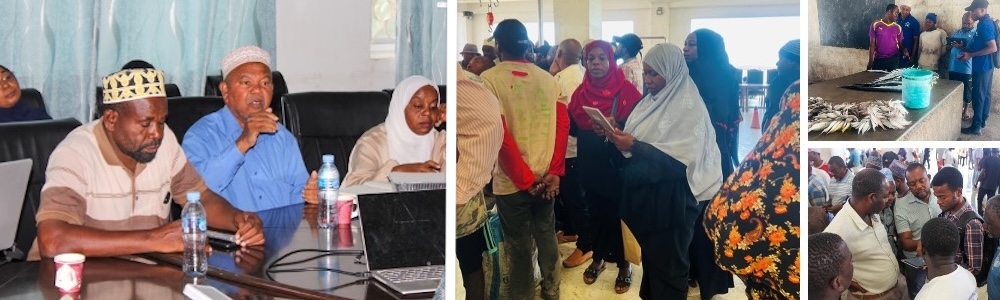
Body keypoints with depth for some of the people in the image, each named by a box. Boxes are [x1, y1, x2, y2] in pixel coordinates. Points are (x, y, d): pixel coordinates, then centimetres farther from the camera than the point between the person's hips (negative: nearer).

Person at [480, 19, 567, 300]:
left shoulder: (489, 79, -12)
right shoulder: (548, 79, 1)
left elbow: (500, 134, -16)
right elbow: (562, 125, -3)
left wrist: (525, 178, -10)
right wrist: (554, 172, -3)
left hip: (512, 180, -4)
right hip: (545, 176, 4)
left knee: (519, 245, 9)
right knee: (546, 236, 18)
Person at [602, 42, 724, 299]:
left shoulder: (689, 107, -14)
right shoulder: (651, 101, 11)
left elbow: (680, 163, -22)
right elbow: (633, 145, 14)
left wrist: (635, 147, -28)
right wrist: (615, 135, -6)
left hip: (669, 203, -7)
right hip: (643, 197, 7)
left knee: (667, 269, 4)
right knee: (650, 260, 17)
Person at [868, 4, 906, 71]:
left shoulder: (898, 28, 6)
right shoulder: (875, 25, -1)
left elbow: (900, 44, 11)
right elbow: (872, 45, 0)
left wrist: (904, 51, -12)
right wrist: (870, 61, -4)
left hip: (894, 59, 2)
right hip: (879, 59, -2)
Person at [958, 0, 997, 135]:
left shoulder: (985, 25, -21)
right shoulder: (986, 23, 10)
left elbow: (993, 48, -27)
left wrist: (971, 55, -22)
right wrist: (961, 47, 10)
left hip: (981, 67, -10)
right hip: (986, 65, 10)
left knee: (978, 96, -3)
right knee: (985, 94, 18)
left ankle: (976, 127, 3)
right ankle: (982, 120, 29)